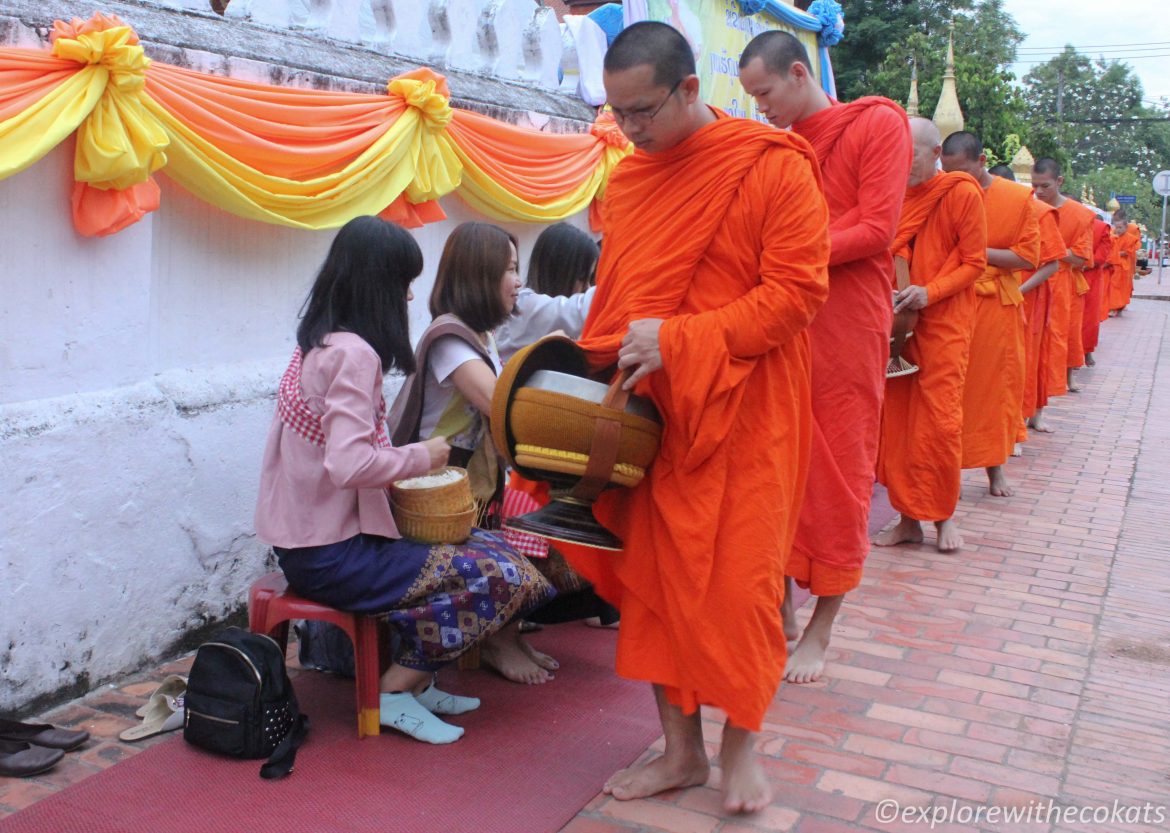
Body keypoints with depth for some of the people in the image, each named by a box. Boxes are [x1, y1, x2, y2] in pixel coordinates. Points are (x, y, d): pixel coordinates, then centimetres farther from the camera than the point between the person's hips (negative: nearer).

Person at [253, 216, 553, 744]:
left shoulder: (315, 343, 11)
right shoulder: (353, 353, -18)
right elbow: (349, 465, -30)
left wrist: (403, 460, 7)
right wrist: (421, 457, -15)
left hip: (305, 539, 10)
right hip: (333, 557, -10)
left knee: (481, 544, 14)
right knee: (504, 578, -11)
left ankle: (415, 680, 14)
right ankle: (396, 693, 0)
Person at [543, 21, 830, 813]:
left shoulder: (773, 167, -8)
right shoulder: (626, 181, 10)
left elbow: (796, 291, -14)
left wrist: (677, 340, -20)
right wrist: (596, 362, 1)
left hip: (742, 411, -5)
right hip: (648, 412, 5)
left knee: (738, 580, 1)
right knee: (653, 575, 7)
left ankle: (740, 745, 22)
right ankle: (681, 747, 21)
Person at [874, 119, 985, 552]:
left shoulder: (962, 193, -6)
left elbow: (974, 263, -5)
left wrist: (930, 292, -19)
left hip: (943, 324, -4)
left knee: (939, 420, -3)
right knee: (895, 419, 3)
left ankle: (944, 515, 14)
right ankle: (909, 518, 13)